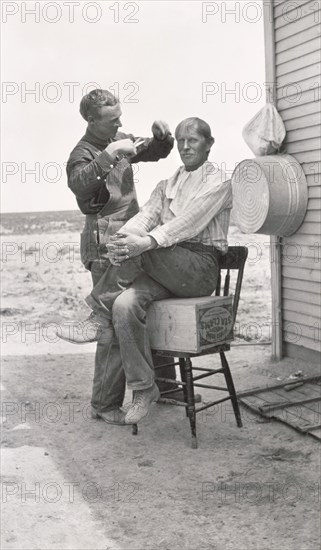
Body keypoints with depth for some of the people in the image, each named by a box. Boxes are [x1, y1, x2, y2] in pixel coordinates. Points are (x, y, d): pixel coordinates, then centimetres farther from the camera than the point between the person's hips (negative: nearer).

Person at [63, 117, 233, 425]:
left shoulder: (218, 182, 2)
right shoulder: (166, 186, 22)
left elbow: (189, 221, -16)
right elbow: (145, 217, 2)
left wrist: (146, 242, -32)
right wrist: (121, 239, -22)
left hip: (201, 269, -5)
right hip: (167, 269, 5)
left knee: (141, 246, -30)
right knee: (125, 304, -25)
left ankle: (102, 305, -11)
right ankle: (144, 388, -16)